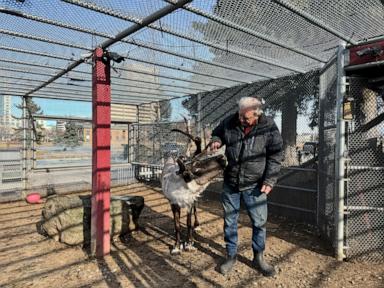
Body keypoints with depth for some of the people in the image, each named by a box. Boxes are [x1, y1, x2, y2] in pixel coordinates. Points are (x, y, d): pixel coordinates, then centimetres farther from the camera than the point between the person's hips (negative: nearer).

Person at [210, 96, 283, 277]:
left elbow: (275, 157, -7)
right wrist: (216, 141, -11)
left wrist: (269, 181, -13)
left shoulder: (268, 127, -14)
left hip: (255, 185, -1)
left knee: (259, 222, 9)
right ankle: (231, 256, 32)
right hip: (231, 184, 2)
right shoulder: (229, 122, -9)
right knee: (230, 221, 12)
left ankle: (258, 258, 32)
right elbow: (216, 133, 13)